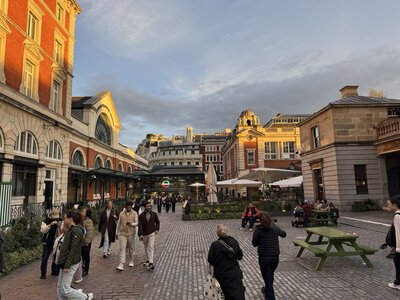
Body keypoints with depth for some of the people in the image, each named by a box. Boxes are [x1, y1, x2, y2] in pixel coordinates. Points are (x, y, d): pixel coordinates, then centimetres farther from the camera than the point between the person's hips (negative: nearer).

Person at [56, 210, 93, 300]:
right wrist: (64, 263, 19)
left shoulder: (76, 230, -18)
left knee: (65, 289, -5)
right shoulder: (71, 230, 13)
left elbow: (73, 250, -22)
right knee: (60, 287, 13)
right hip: (65, 261, 10)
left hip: (71, 263, -10)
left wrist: (67, 265, -23)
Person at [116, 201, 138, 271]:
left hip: (131, 233, 0)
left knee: (131, 248, 12)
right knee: (122, 248, -7)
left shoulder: (134, 214, -1)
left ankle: (131, 261, 31)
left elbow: (136, 223, -2)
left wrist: (131, 224, -24)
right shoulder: (121, 214, 3)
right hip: (122, 233, 0)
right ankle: (121, 264, -9)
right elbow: (119, 224, 10)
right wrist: (117, 233, 12)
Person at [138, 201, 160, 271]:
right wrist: (140, 234, -24)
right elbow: (140, 225, -15)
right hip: (144, 234, 1)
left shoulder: (154, 214, -2)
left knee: (150, 247, -11)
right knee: (146, 248, 15)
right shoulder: (141, 215, -8)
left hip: (152, 233, -1)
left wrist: (157, 229, 1)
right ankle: (147, 260, 34)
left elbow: (157, 222, 13)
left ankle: (151, 263, -14)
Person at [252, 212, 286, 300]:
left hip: (264, 258, -4)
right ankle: (267, 290, 51)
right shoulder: (275, 228, -4)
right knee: (270, 276, 27)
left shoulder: (258, 230, -12)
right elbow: (284, 234, 17)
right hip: (275, 257, 4)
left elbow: (254, 243, -3)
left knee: (268, 279, 8)